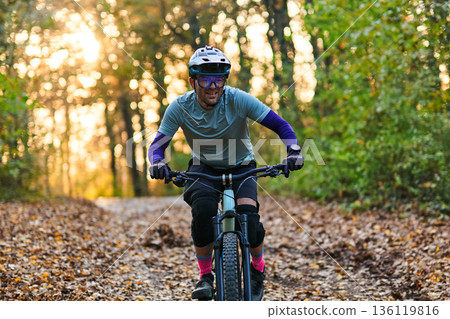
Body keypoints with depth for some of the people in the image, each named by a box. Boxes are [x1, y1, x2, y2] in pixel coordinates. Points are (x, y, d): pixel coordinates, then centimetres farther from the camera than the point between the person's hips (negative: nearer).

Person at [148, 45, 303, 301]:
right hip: (203, 168, 1)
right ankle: (205, 275, -10)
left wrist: (293, 151, -39)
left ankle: (258, 268, 5)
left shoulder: (238, 100, -23)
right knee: (203, 207, -31)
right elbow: (158, 144, -15)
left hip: (241, 167, -1)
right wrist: (158, 163, -38)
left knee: (248, 213, -26)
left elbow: (281, 126, -21)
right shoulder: (181, 107, -18)